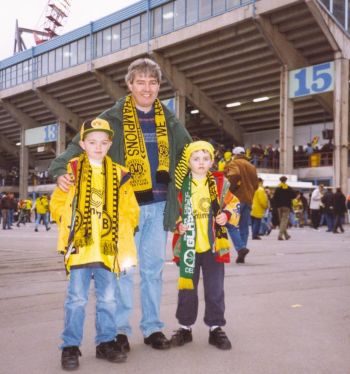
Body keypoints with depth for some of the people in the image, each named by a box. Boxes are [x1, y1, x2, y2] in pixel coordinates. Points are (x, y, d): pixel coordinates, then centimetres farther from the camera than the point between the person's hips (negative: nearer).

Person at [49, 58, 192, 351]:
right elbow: (80, 145, -8)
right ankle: (119, 328, 12)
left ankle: (153, 327, 19)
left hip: (158, 205, 4)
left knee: (154, 266, 9)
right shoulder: (113, 118, -2)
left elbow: (188, 153, 21)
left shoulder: (169, 120, 11)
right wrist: (60, 170, -24)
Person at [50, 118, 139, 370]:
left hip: (107, 247, 2)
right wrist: (72, 225, -5)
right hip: (79, 245, -2)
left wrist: (122, 234, -2)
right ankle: (71, 346, 11)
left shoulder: (119, 174, 7)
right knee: (77, 298, 1)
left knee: (108, 298, 9)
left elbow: (130, 211, 8)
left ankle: (106, 342, 23)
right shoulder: (72, 169, 2)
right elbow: (57, 204, 4)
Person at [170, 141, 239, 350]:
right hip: (188, 245, 0)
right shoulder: (181, 185, -1)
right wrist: (178, 224, -9)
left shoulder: (220, 183, 1)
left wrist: (227, 215, -10)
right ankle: (185, 326, 24)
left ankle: (215, 327, 19)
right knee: (187, 287, 10)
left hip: (214, 245, 0)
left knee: (215, 289, 6)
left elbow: (233, 203, 9)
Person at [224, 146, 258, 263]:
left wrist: (230, 188, -13)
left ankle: (241, 247, -22)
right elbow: (256, 184, 18)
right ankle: (241, 256, 8)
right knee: (244, 226, 9)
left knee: (231, 224, -4)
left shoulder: (233, 163, -2)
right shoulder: (251, 166, 20)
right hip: (248, 199, 7)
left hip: (236, 198, -7)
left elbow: (234, 174, -24)